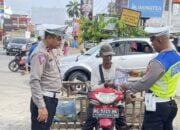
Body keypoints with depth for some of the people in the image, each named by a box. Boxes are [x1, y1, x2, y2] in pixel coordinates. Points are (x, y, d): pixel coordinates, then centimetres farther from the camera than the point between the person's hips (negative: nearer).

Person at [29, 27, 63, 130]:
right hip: (44, 100, -9)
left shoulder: (52, 51, 12)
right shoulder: (40, 53, -17)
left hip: (51, 99, 10)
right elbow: (34, 81, -24)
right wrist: (41, 106, -28)